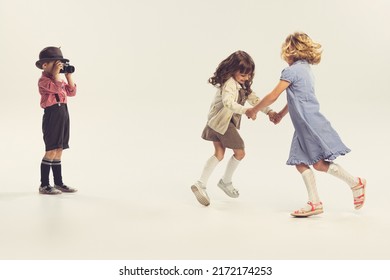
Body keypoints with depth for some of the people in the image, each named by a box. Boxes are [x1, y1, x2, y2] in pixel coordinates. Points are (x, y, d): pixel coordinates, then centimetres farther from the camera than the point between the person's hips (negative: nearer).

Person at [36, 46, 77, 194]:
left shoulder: (59, 80, 19)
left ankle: (58, 183, 17)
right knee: (51, 151, -9)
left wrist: (69, 76, 11)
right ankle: (44, 185, -4)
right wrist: (55, 73, -18)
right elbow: (56, 88, -24)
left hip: (63, 114, 9)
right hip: (52, 115, -8)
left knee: (59, 151, 11)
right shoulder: (43, 80, -9)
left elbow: (71, 92, 16)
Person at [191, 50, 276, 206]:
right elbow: (228, 102, -40)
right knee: (239, 152, 5)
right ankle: (225, 182, 21)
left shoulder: (242, 84, 11)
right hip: (222, 122, -10)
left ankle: (201, 184, 3)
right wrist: (245, 110, -55)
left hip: (217, 122, 10)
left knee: (219, 154, 9)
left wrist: (268, 111, -5)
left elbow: (253, 99, 8)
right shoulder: (229, 83, -22)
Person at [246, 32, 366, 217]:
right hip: (304, 126, 10)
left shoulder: (292, 71, -13)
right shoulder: (305, 69, 17)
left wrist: (254, 110, 1)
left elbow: (273, 96, -12)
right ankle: (314, 203, 6)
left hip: (311, 124, -10)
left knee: (319, 163, -7)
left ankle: (356, 183, 5)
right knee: (301, 163, 6)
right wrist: (281, 114, 39)